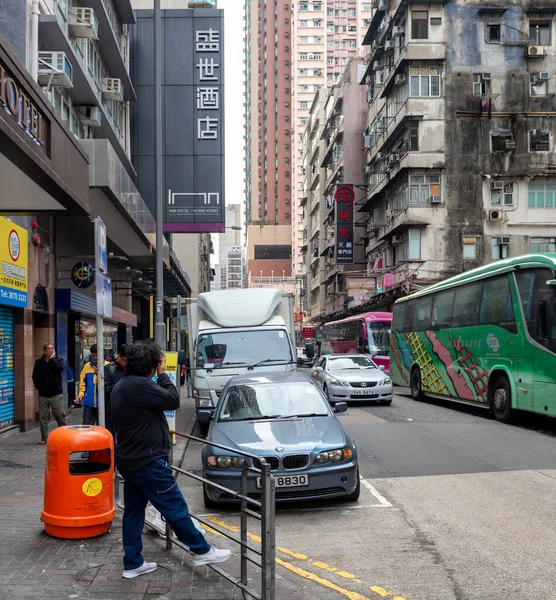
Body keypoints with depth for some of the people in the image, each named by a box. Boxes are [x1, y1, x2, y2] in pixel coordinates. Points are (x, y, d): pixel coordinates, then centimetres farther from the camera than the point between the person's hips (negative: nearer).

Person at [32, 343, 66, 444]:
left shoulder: (58, 360, 2)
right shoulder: (38, 362, 9)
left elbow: (60, 369, -20)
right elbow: (35, 376, 19)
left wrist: (52, 359, -16)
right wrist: (37, 386, 7)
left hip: (56, 394, -3)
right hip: (43, 395, 3)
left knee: (60, 415, -4)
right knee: (43, 417, 4)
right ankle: (44, 438, 12)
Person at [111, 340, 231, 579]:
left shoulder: (120, 386, 12)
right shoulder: (140, 385, -22)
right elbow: (173, 400, -17)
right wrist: (163, 375, -7)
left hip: (129, 460, 10)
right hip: (147, 461, -10)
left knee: (133, 512, 12)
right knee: (175, 508, 0)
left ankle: (132, 564, 18)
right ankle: (201, 551, 9)